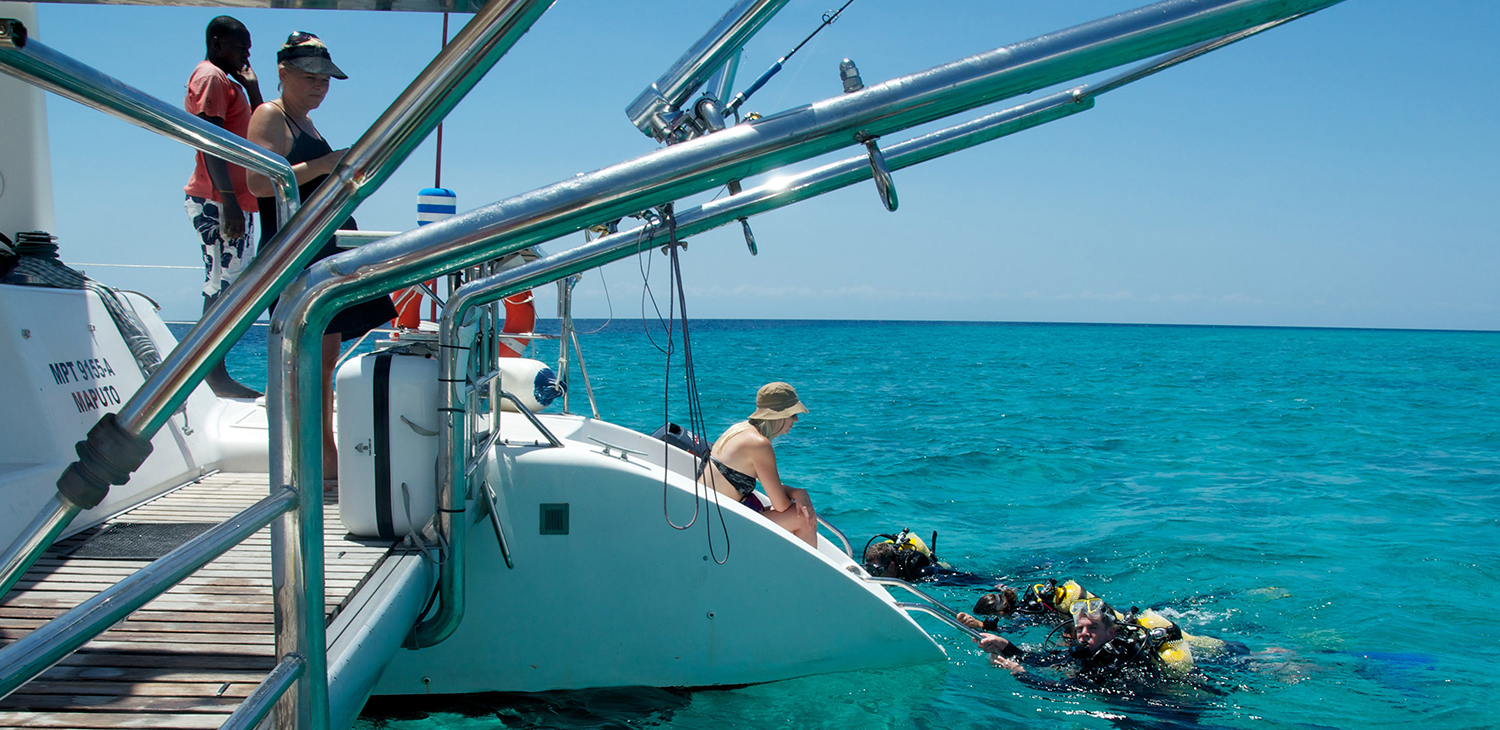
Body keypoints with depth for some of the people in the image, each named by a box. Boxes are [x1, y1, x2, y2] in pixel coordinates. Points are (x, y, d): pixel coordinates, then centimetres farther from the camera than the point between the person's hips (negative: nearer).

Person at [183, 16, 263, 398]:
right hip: (218, 203, -10)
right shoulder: (211, 77, -7)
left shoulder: (227, 81, 24)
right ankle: (214, 377, -9)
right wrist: (228, 201, -25)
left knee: (230, 287, 10)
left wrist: (251, 85, 18)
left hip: (233, 201, 10)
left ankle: (215, 374, 13)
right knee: (224, 287, -11)